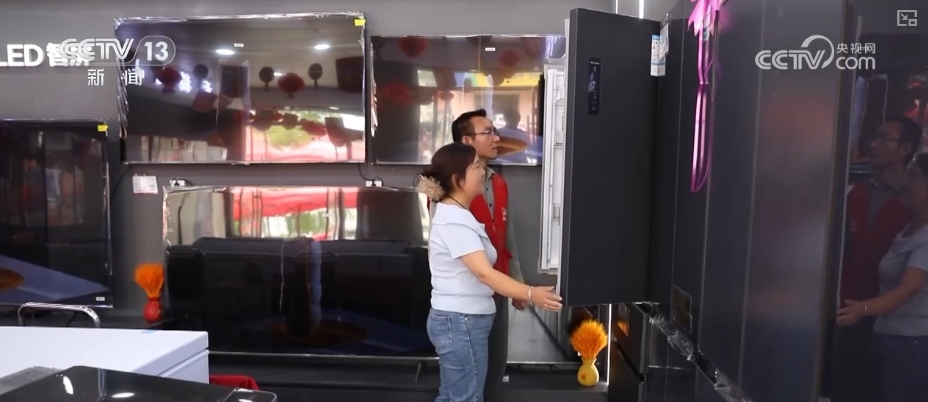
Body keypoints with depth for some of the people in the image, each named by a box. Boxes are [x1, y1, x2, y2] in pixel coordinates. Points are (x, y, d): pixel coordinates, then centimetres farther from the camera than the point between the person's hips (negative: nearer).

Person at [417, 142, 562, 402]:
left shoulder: (455, 214, 12)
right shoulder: (454, 221, -22)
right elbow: (484, 273, -31)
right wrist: (531, 294, -40)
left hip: (457, 321, 10)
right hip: (462, 322, -10)